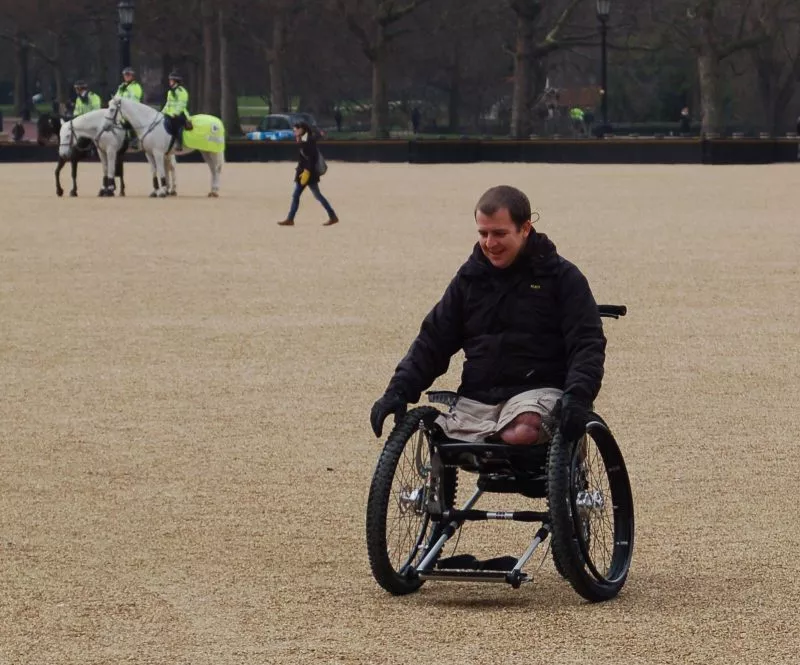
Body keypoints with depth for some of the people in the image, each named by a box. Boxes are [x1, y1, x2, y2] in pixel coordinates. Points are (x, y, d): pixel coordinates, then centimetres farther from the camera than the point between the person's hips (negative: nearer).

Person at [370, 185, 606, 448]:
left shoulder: (561, 276, 2)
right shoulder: (470, 277, 14)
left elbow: (587, 343, -5)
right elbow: (433, 339, 14)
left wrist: (577, 397, -24)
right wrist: (398, 390, -1)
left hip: (537, 389, -4)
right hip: (476, 397, 4)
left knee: (523, 432, -38)